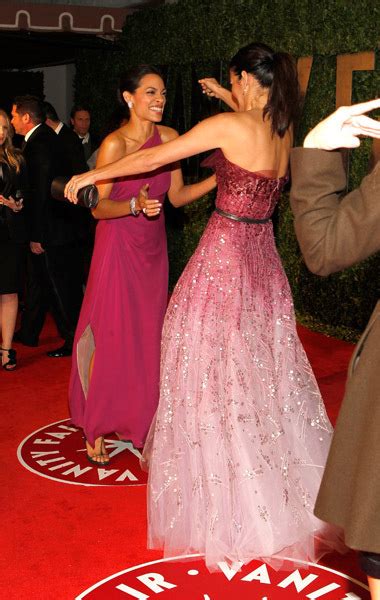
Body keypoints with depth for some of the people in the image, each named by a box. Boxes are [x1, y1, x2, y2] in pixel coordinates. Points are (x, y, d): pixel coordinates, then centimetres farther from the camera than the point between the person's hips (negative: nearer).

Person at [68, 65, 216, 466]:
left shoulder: (168, 138, 1)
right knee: (110, 338, -1)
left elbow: (177, 196, 5)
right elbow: (98, 208, -14)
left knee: (147, 337, 11)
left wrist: (217, 180, -7)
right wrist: (135, 205, -31)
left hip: (153, 246, 6)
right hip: (118, 247, -5)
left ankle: (135, 421, 28)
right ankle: (95, 429, 15)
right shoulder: (114, 143, -16)